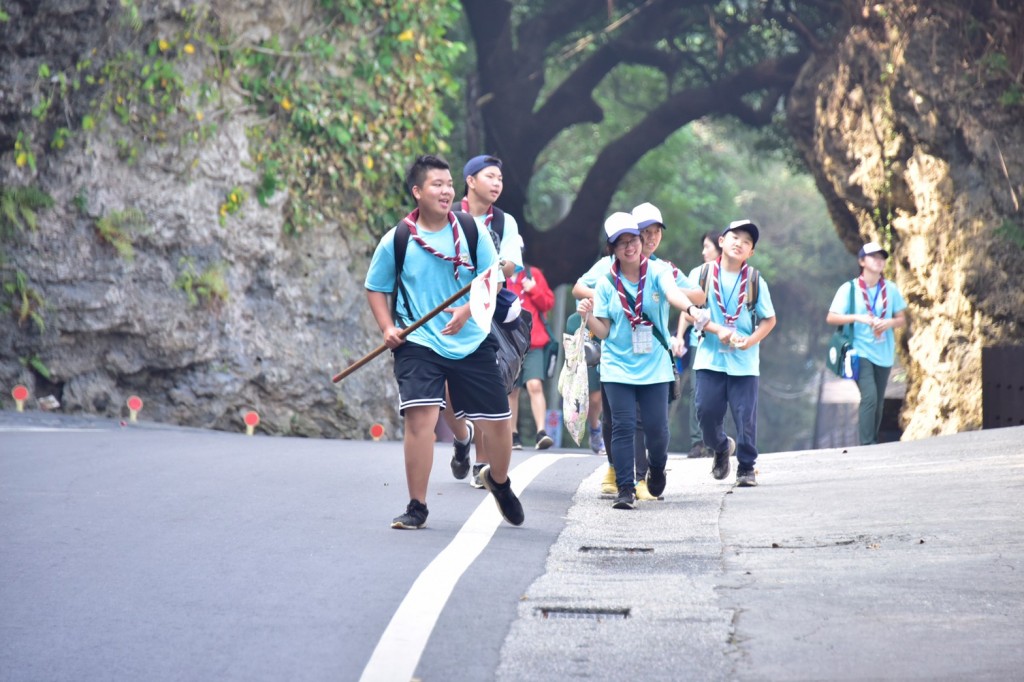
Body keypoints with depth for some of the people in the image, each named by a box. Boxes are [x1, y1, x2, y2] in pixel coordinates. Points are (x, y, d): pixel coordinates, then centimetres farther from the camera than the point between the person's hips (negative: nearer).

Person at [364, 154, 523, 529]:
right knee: (420, 415, -18)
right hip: (419, 343, -2)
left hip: (472, 340, 2)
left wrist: (468, 309, -15)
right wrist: (388, 328, -5)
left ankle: (498, 481, 38)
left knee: (498, 420, 6)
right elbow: (376, 289, 9)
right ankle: (417, 507, -5)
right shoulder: (396, 241, -2)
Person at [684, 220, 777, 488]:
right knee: (707, 410, -2)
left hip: (744, 360, 0)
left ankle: (746, 467, 12)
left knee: (745, 415, -2)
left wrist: (751, 340, -12)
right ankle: (721, 448, 28)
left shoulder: (755, 280, 3)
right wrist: (717, 330, -14)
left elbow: (769, 319, 6)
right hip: (709, 357, 0)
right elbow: (690, 312, -1)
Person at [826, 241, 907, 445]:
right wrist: (857, 317, -20)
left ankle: (873, 442, 19)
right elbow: (831, 317, -6)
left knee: (878, 402, 8)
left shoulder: (890, 289, 6)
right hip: (861, 351, -4)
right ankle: (866, 444, -16)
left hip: (883, 352, 5)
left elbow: (902, 319, 11)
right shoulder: (849, 289, -4)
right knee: (869, 396, -19)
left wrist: (889, 322, -11)